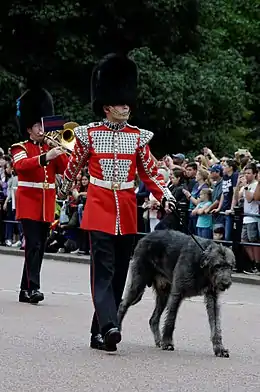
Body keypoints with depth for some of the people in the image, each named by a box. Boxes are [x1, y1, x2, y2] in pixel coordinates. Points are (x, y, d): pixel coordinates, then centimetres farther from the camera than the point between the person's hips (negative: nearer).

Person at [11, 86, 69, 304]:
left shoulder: (51, 148, 15)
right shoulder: (20, 148, 0)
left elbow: (66, 169, 5)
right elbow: (21, 165, -22)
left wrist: (60, 150, -7)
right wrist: (46, 157, -34)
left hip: (47, 205, 6)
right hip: (29, 203, -6)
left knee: (39, 247, 7)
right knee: (33, 245, -16)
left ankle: (25, 289, 13)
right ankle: (33, 288, -21)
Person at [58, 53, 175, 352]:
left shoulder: (138, 136, 7)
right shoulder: (89, 134, -1)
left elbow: (149, 171, 9)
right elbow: (74, 166, 13)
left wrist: (165, 196, -6)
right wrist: (64, 193, 25)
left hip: (127, 212, 4)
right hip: (99, 209, -4)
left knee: (119, 272, 6)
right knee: (103, 268, -15)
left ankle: (99, 332, 14)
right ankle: (109, 326, -27)